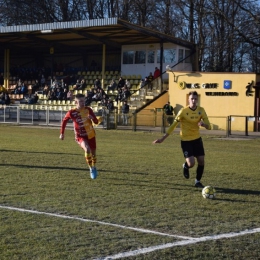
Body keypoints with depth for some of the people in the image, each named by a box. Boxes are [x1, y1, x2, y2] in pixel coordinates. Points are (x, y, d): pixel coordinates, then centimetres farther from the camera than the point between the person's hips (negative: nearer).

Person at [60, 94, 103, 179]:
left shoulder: (88, 110, -9)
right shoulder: (71, 112, -13)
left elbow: (96, 122, -8)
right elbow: (64, 121, 5)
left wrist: (99, 120, -32)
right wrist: (62, 133, 5)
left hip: (91, 135, 3)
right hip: (80, 136, -3)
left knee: (93, 152, 14)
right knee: (87, 149, -30)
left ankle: (94, 168, 44)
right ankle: (91, 169, -12)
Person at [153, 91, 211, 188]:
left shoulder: (201, 110, -4)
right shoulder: (183, 111, -15)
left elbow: (209, 127, -3)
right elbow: (173, 125, -10)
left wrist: (204, 124, -27)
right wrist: (163, 138, -13)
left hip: (197, 139, 4)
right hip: (186, 140, -4)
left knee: (201, 161, 0)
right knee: (191, 163, -16)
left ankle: (197, 181, 23)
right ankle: (185, 167, 23)